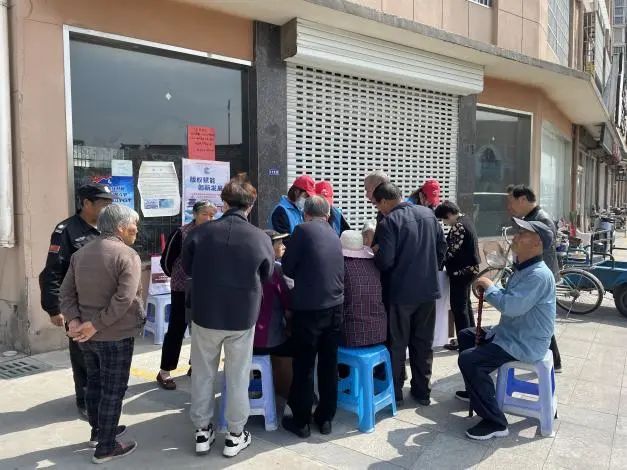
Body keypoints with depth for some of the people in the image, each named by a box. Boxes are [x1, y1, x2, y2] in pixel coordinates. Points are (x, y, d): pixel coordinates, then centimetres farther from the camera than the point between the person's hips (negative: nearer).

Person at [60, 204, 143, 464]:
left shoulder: (81, 253, 7)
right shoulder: (128, 255, -17)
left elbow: (66, 291, 2)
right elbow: (123, 299, -27)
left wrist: (74, 320, -8)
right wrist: (96, 324, -20)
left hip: (87, 335, 8)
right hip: (115, 336, -7)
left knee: (95, 383, 22)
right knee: (113, 390, 5)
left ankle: (98, 431, 39)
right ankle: (106, 447, 15)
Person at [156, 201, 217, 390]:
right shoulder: (181, 233, -11)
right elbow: (166, 259, -3)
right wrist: (176, 276, 9)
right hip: (183, 289, -4)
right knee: (176, 330, 1)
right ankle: (164, 372, 12)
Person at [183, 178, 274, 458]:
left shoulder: (200, 232, -11)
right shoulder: (261, 239, -12)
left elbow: (187, 269, 6)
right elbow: (266, 277, 5)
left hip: (205, 314, 1)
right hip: (243, 317, 0)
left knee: (203, 374, 16)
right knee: (237, 377, 12)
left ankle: (202, 431, 28)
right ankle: (235, 436, 23)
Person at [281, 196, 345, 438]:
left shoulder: (302, 230, -7)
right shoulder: (334, 235, 10)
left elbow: (287, 268, -3)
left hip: (308, 307, -5)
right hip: (335, 306, 6)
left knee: (303, 366, 5)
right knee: (329, 364, 13)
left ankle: (301, 421, 15)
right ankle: (325, 418, 24)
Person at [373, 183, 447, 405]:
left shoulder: (388, 222, -16)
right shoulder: (428, 214, 4)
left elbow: (385, 261, -21)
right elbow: (442, 247, 10)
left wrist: (375, 252, -1)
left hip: (400, 292, -5)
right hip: (428, 289, 6)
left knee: (396, 343, 9)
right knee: (423, 343, 15)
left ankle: (394, 392, 19)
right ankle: (422, 391, 24)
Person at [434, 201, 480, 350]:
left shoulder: (458, 226, -20)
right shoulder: (465, 220, 11)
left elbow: (452, 251, -20)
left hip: (461, 270, -10)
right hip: (468, 268, 10)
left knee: (458, 306, -1)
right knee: (465, 303, 19)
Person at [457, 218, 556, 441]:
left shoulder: (539, 275, -26)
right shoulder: (523, 269, 9)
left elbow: (511, 306, -34)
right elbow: (512, 299, 16)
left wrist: (489, 287, -17)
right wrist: (489, 288, -3)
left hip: (525, 344, -11)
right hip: (511, 333, 11)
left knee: (468, 359, -23)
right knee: (466, 335, 22)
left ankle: (495, 422, -11)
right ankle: (475, 390, 35)